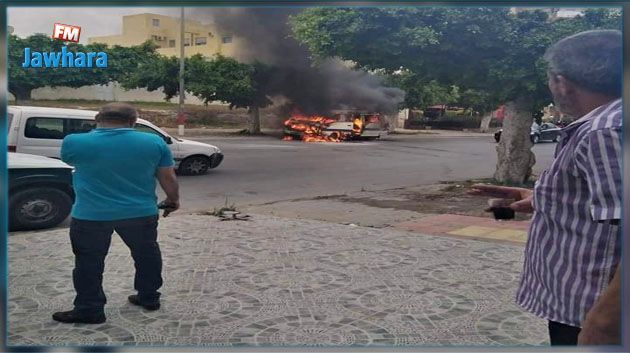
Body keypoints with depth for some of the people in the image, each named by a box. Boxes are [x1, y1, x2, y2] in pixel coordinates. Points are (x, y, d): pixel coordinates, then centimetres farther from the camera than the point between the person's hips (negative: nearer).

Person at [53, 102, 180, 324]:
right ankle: (149, 298, 31)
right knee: (146, 254, 20)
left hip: (91, 215, -2)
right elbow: (168, 177, 2)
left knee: (89, 262, 12)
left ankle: (89, 310, 18)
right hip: (141, 212, 2)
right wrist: (173, 199, 18)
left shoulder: (74, 142, -9)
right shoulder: (154, 142, -6)